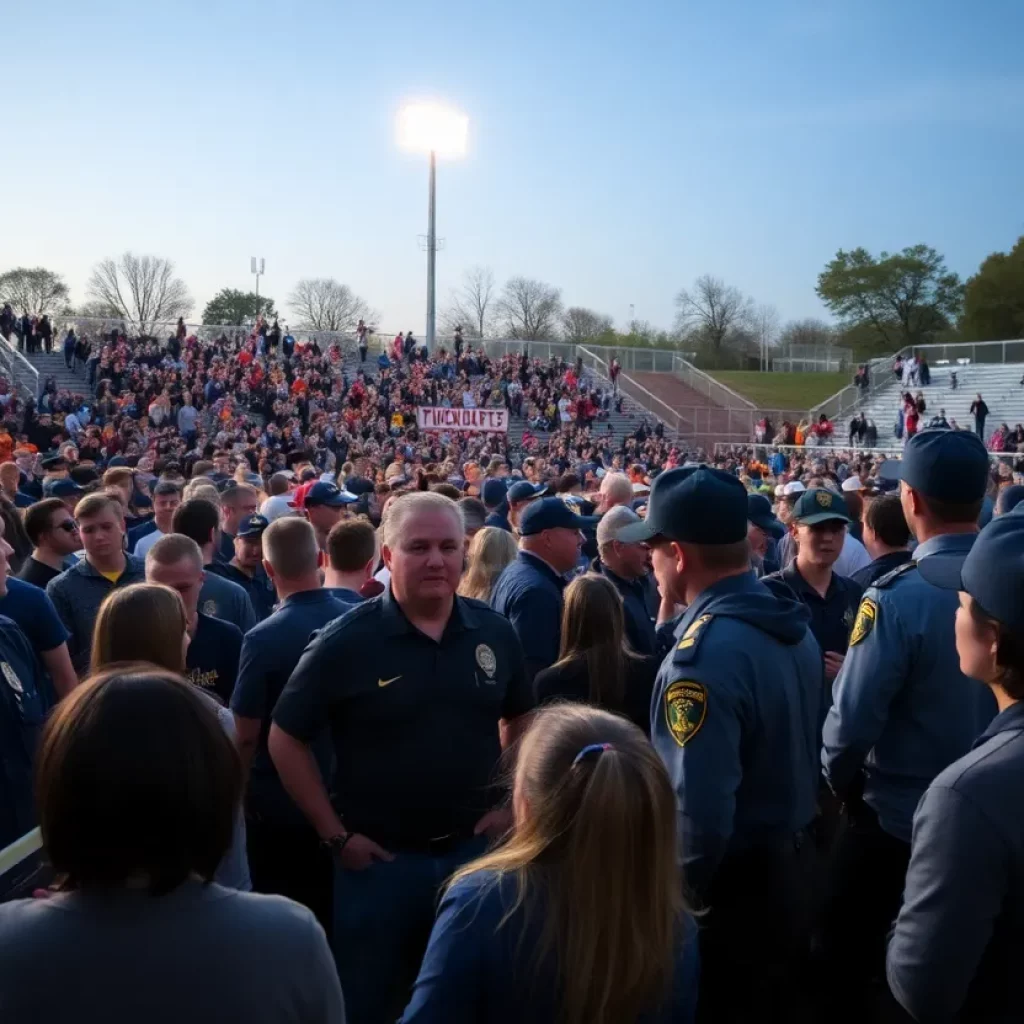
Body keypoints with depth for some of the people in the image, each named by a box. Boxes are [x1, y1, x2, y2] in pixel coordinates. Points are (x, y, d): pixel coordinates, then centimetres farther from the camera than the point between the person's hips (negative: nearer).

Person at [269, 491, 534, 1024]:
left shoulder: (494, 633, -2)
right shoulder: (346, 641, -12)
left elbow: (521, 720, 14)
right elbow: (286, 741, -7)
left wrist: (511, 801, 3)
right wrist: (336, 835, -9)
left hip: (473, 848, 3)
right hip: (378, 856, -2)